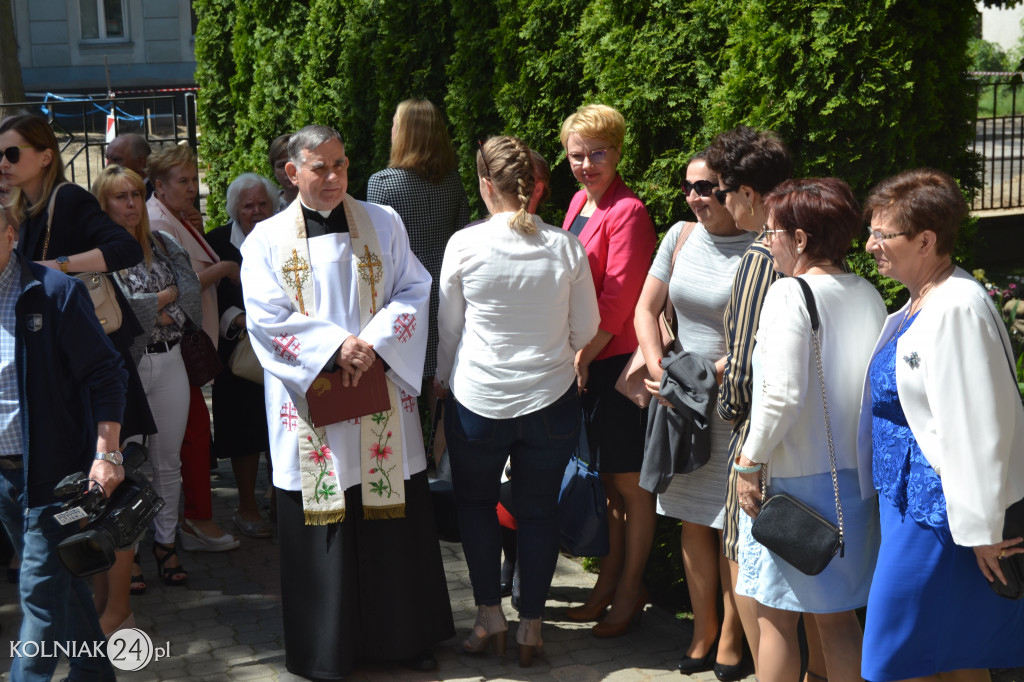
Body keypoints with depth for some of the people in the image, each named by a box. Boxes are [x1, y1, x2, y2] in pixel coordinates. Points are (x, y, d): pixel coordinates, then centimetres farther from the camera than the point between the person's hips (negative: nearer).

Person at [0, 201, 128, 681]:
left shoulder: (54, 292, -12)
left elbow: (106, 376, -11)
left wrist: (107, 454, -15)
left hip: (50, 469, -6)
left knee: (41, 587, -4)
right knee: (59, 578, 17)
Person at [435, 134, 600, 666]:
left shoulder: (464, 245, -11)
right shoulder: (567, 247, -7)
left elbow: (449, 326, 0)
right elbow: (585, 329, 2)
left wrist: (442, 379, 18)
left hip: (477, 399, -1)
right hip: (551, 398, 1)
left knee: (475, 501, 20)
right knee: (538, 509, 14)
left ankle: (489, 615, 20)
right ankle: (530, 626, 21)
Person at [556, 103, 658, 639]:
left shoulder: (628, 212, -14)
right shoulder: (581, 201, 12)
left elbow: (617, 300, -16)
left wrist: (583, 355, -12)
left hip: (617, 359, -8)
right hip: (582, 358, 8)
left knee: (629, 483, 4)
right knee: (602, 477, 16)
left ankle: (630, 589, 16)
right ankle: (608, 581, 28)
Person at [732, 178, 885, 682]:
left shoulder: (790, 293, -15)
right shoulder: (868, 295, 5)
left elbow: (783, 395, -22)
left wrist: (750, 461, -12)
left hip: (793, 478, -7)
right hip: (856, 476, 7)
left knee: (776, 617, 8)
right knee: (838, 619, 17)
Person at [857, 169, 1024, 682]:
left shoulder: (957, 310, -21)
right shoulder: (921, 302, 11)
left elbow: (976, 427, -23)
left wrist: (980, 529, -21)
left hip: (940, 513, -10)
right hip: (914, 500, 10)